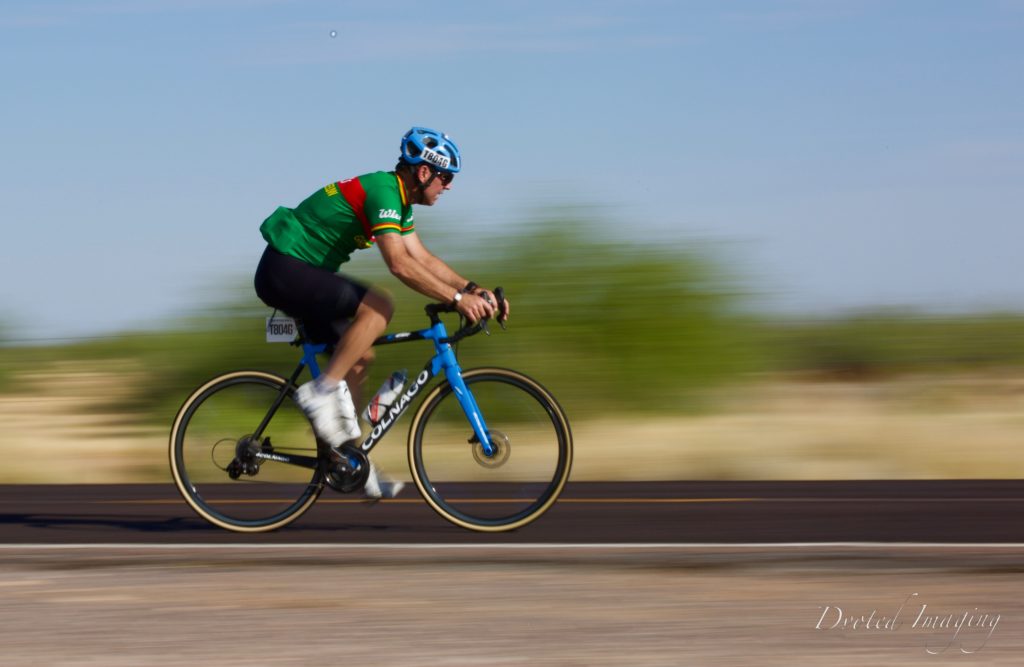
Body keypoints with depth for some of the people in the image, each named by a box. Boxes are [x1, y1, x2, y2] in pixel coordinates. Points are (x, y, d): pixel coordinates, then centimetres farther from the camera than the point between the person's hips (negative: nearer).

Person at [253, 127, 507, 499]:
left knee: (360, 357, 9)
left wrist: (474, 290, 3)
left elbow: (423, 259, 14)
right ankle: (322, 391, -18)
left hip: (297, 273, 11)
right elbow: (400, 265, -28)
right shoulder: (382, 191, -20)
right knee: (378, 308, -23)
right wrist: (457, 299, -28)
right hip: (284, 270, -11)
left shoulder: (397, 201, 12)